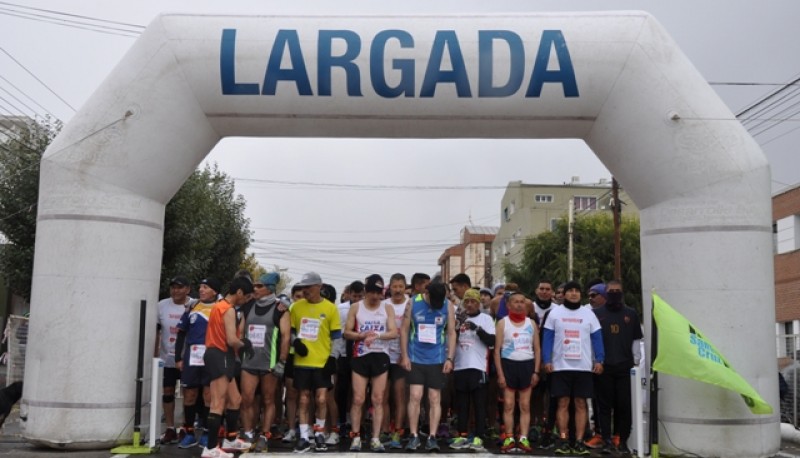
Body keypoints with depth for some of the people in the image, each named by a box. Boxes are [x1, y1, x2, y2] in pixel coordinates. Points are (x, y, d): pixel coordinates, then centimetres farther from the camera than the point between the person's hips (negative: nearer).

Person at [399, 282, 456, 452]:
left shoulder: (448, 307, -2)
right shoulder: (413, 303, -5)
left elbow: (451, 333, 1)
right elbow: (404, 330, -2)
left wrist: (450, 358, -6)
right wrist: (404, 356, -5)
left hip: (437, 360, 1)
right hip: (415, 358, -1)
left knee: (435, 399, 3)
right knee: (415, 396, -4)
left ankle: (432, 437, 8)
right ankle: (414, 436, 6)